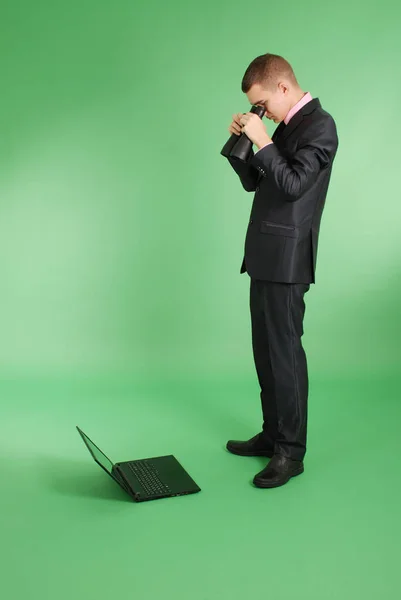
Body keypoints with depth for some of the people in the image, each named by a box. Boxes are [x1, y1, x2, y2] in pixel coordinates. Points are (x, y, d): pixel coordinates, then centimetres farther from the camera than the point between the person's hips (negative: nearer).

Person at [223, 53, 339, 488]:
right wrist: (239, 142, 6)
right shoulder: (286, 126, 17)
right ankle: (273, 435, 24)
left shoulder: (319, 125, -10)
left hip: (286, 258, -9)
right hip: (266, 255, 9)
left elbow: (293, 184, -21)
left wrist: (262, 141, -15)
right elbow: (253, 182, 19)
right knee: (266, 350, 13)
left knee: (284, 350, -5)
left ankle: (291, 451, 4)